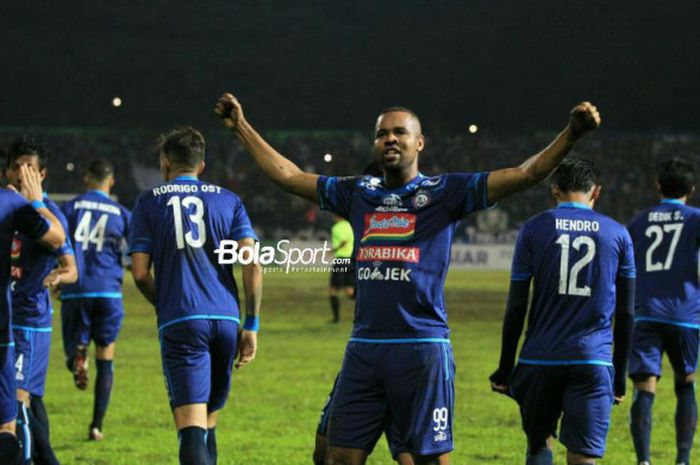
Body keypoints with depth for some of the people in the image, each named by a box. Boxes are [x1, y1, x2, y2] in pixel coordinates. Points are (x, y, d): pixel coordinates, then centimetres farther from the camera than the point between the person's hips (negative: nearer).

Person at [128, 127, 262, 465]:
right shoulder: (228, 200, 13)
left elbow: (140, 273, 1)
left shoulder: (149, 202, 7)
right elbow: (252, 264, 2)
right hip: (226, 320, 3)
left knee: (191, 428, -12)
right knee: (208, 423, 19)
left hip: (179, 323, -3)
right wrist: (252, 325, 6)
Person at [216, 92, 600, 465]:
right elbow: (287, 175, 22)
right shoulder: (358, 194, 14)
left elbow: (526, 174, -7)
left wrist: (572, 134, -20)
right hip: (364, 349, 5)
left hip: (423, 349, -4)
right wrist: (241, 127, 24)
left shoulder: (445, 193, 1)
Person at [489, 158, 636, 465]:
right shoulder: (617, 234, 8)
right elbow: (625, 314, 9)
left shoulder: (534, 229, 4)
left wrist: (505, 369, 10)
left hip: (540, 359, 0)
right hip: (593, 360, 0)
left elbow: (516, 307, 3)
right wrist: (620, 376, 16)